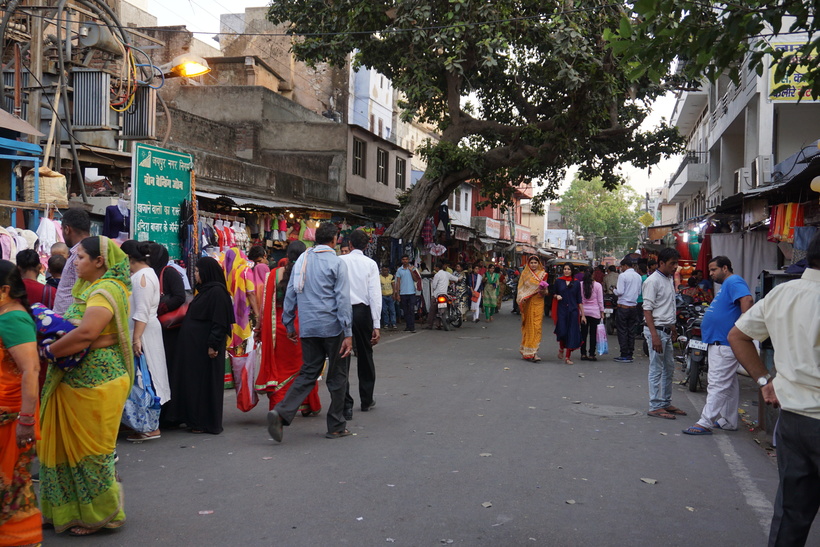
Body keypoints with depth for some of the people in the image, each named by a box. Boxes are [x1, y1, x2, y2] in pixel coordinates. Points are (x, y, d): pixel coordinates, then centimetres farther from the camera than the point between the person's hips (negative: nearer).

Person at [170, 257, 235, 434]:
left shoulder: (217, 292, -15)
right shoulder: (204, 290, 15)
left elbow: (219, 322, -21)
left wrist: (213, 345, -23)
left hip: (205, 347, -10)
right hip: (194, 346, 10)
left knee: (205, 383, -3)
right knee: (193, 381, 13)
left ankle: (205, 423, 4)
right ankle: (195, 419, 22)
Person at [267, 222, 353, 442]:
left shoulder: (302, 259, 9)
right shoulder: (337, 263, -7)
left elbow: (290, 294, 11)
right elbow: (343, 299, -11)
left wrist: (289, 324, 19)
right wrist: (348, 333, -11)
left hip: (307, 327, 5)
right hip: (332, 327, -5)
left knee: (308, 372, 11)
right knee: (337, 375, 8)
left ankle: (281, 412, -9)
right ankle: (336, 426, 15)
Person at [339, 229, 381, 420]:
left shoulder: (340, 261, 0)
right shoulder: (370, 264, -1)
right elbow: (375, 295, -7)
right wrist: (376, 325, -7)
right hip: (363, 311, 1)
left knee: (342, 357, 0)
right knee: (365, 356, 16)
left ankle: (346, 406, -6)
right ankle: (366, 400, 29)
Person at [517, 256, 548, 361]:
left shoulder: (542, 274, 7)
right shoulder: (525, 274, 7)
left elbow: (545, 291, 11)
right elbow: (521, 288, 4)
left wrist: (543, 291, -13)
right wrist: (521, 298, -14)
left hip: (538, 303, 0)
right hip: (527, 304, 0)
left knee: (537, 327, -8)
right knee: (527, 326, 3)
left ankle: (534, 352, -10)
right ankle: (526, 352, 12)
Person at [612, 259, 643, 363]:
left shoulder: (623, 276, -11)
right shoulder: (638, 276, 9)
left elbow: (620, 292, -16)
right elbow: (639, 292, 13)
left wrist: (614, 291, 4)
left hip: (623, 307, -6)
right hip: (634, 306, 6)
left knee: (622, 331, -1)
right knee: (631, 331, 10)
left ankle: (624, 355, -2)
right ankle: (630, 354, 12)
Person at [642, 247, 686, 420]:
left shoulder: (670, 279, 14)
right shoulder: (653, 281, -14)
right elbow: (647, 309, -18)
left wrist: (673, 329, 23)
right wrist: (654, 335, -23)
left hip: (667, 330, 9)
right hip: (656, 330, -9)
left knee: (669, 368, 15)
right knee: (656, 370, -5)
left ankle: (666, 403, 25)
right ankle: (655, 407, 1)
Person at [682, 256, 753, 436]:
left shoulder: (734, 282, -13)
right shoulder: (727, 285, 21)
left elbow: (747, 300, -29)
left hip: (725, 344, -11)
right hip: (720, 342, 11)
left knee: (717, 384, -9)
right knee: (729, 384, 16)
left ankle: (705, 423, -9)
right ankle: (728, 421, 24)